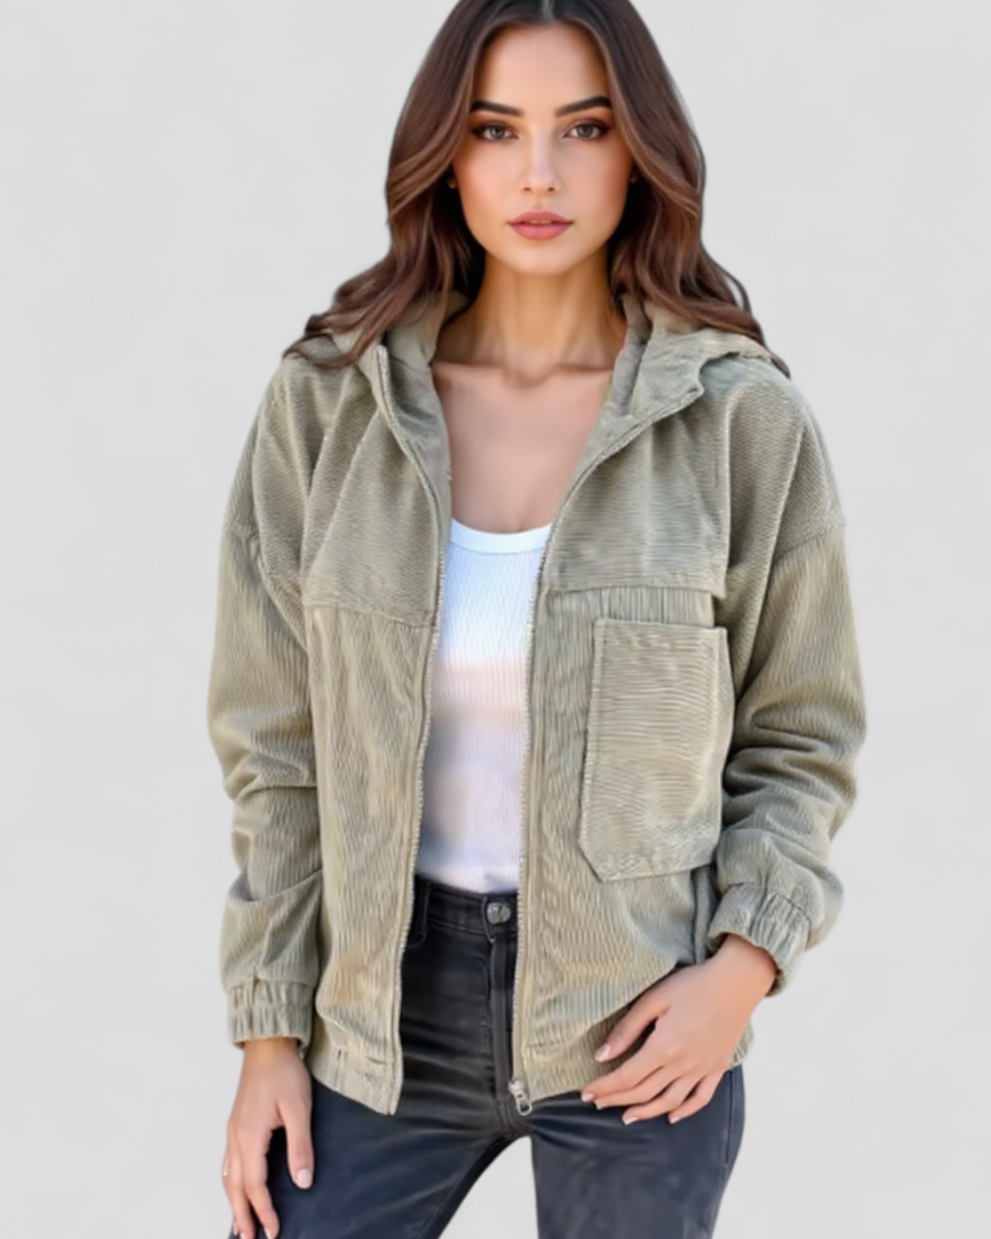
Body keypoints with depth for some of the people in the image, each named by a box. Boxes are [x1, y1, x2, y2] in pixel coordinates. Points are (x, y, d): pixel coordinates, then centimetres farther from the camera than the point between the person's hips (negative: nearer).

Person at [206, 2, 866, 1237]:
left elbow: (799, 736, 2)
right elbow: (278, 746, 1)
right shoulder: (325, 401, -5)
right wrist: (269, 1027, 0)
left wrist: (748, 959, -12)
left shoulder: (745, 420, -8)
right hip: (387, 997, 1)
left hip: (641, 1016, -1)